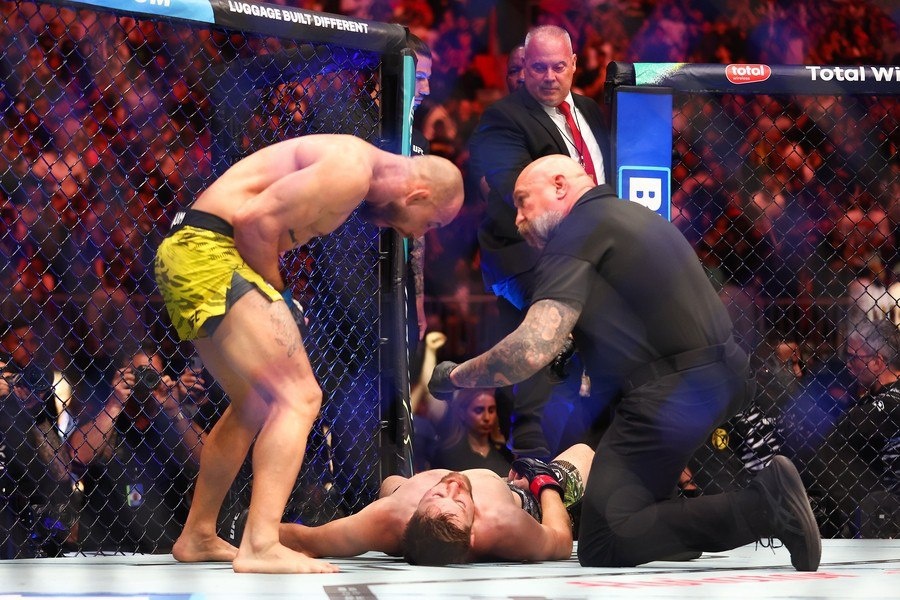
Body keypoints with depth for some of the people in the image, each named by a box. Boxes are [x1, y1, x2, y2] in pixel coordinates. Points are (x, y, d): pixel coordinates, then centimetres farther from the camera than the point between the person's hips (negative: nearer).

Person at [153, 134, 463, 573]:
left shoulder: (354, 169, 18)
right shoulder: (352, 170, -14)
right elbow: (256, 218, -21)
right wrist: (273, 288, -6)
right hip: (210, 255, -11)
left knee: (255, 405, 22)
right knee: (299, 397, -14)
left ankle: (197, 537, 31)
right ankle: (261, 546, -22)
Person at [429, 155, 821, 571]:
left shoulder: (577, 232, -7)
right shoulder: (634, 215, 22)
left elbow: (533, 349, -18)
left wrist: (456, 376, -4)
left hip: (671, 393, -10)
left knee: (602, 547, -10)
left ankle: (762, 507, -24)